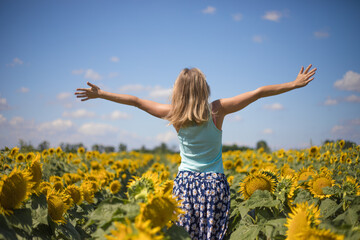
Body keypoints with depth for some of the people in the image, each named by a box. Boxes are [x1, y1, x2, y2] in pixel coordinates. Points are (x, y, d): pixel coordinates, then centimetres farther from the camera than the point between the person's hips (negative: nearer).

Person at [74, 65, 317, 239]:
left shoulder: (174, 116, -5)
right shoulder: (217, 110, -8)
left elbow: (135, 101, 3)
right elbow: (258, 92, -8)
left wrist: (101, 94, 13)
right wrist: (294, 84, -2)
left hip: (185, 182, 1)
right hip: (214, 184, -1)